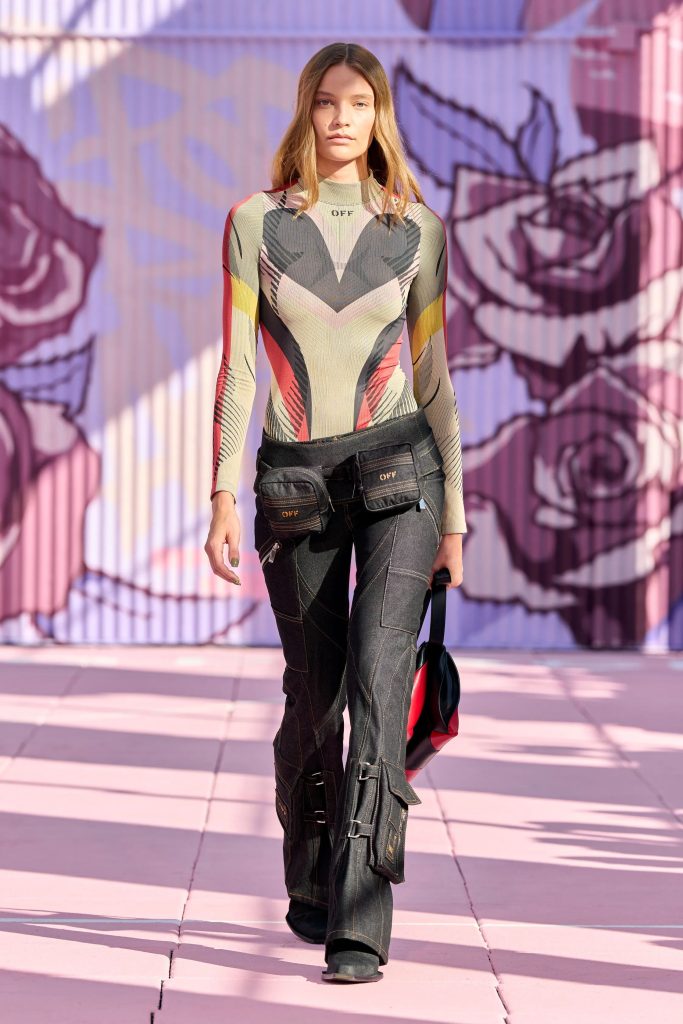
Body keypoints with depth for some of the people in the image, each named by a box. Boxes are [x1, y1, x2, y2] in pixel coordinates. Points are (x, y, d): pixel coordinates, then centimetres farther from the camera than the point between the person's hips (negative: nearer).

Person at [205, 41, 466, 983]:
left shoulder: (416, 230, 4)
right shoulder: (257, 223, 2)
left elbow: (433, 376, 8)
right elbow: (237, 368, 1)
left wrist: (455, 514, 6)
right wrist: (225, 496, -8)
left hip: (397, 472, -1)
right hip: (296, 483, 1)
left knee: (378, 680, -16)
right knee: (314, 693, 9)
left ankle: (359, 926, -17)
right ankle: (309, 887, 32)